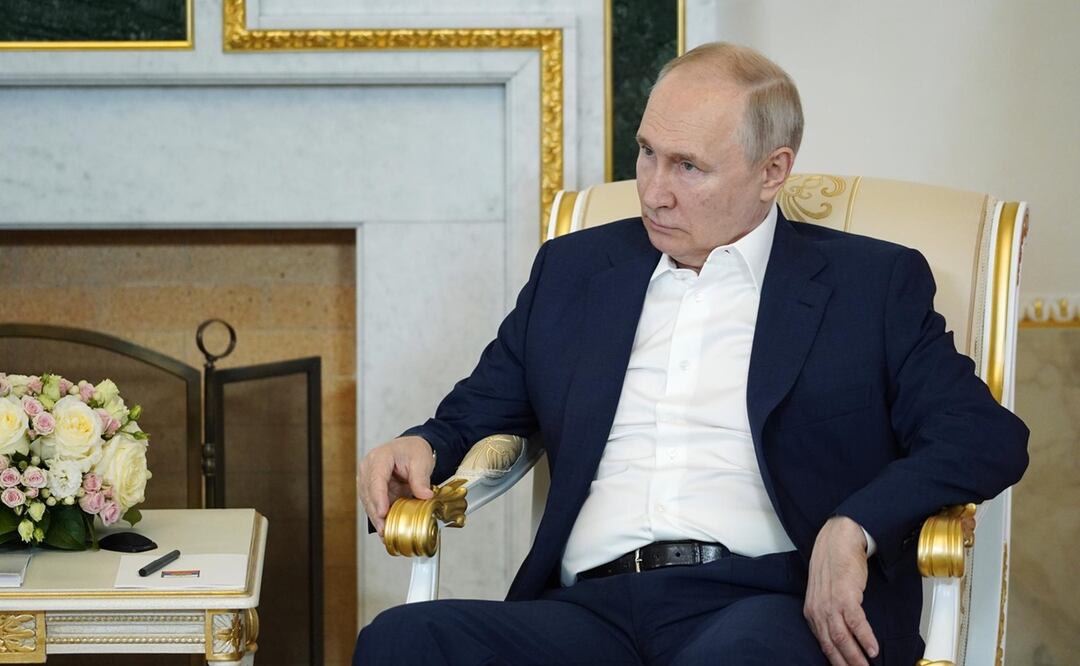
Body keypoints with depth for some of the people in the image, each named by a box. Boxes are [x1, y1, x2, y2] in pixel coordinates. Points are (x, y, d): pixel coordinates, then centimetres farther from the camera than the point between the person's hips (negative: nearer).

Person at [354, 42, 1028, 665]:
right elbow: (475, 414, 31)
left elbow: (989, 438, 3)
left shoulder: (871, 285, 12)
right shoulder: (574, 269, 24)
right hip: (592, 605, 4)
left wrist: (852, 531, -14)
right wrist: (421, 448, 5)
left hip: (770, 606, -4)